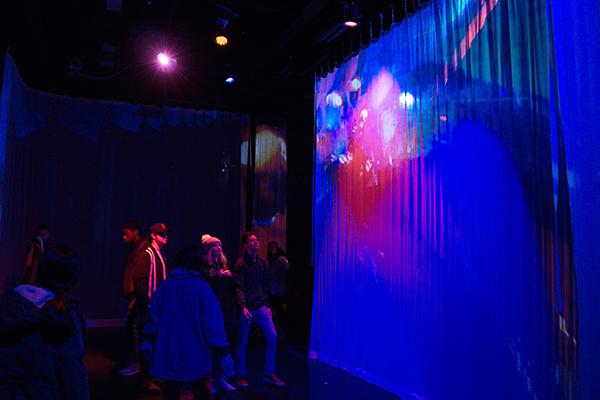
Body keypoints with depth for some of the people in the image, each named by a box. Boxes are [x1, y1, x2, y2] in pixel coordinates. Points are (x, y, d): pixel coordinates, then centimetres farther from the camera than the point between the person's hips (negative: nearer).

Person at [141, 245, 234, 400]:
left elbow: (153, 316, 5)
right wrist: (223, 353, -11)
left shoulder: (164, 286, 0)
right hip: (196, 355, -3)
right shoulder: (202, 288, -12)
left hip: (168, 355, 4)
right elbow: (213, 323, -14)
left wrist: (147, 340, 18)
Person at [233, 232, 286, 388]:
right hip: (247, 308, -5)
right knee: (242, 342, 3)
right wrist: (243, 307, -23)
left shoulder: (262, 262, 11)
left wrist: (267, 305, 14)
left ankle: (269, 373, 10)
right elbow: (239, 288, -13)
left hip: (260, 307, 5)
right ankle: (241, 376, 18)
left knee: (272, 336, -1)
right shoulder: (241, 264, -7)